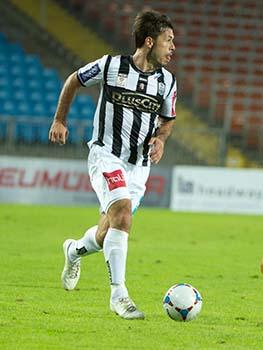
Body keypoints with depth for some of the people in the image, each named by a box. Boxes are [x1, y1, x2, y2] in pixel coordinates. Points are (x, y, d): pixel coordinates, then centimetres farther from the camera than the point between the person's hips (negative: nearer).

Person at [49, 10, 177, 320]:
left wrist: (160, 139, -5)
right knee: (122, 212, -28)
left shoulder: (167, 81, 2)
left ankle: (75, 251, 45)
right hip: (106, 156, -5)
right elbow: (74, 80, 8)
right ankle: (118, 294, -26)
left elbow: (167, 120, 17)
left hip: (138, 165, 5)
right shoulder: (111, 66, -9)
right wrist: (59, 121, 10)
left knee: (107, 236, 8)